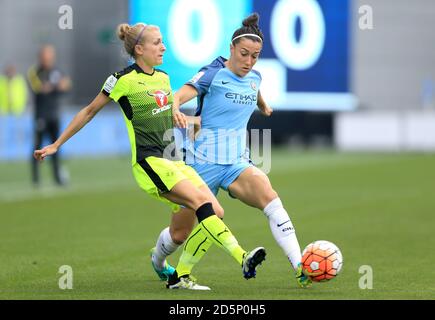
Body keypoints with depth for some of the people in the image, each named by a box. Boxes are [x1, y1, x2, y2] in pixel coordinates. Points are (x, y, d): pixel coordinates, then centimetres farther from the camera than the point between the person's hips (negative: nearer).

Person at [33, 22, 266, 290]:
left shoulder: (163, 77, 14)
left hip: (172, 158, 8)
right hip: (148, 161, -8)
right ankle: (242, 258, -36)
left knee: (215, 211, -6)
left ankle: (178, 276, 5)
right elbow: (90, 111, 5)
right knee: (201, 201, -26)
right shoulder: (123, 80, -6)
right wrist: (56, 145, 10)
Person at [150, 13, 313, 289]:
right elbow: (180, 95, -27)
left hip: (236, 162, 4)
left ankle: (301, 268, -36)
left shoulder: (255, 78, 8)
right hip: (204, 161, -4)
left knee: (268, 195, -28)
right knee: (181, 234, 6)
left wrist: (264, 106, 54)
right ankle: (157, 257, 44)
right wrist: (175, 109, -49)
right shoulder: (214, 73, -11)